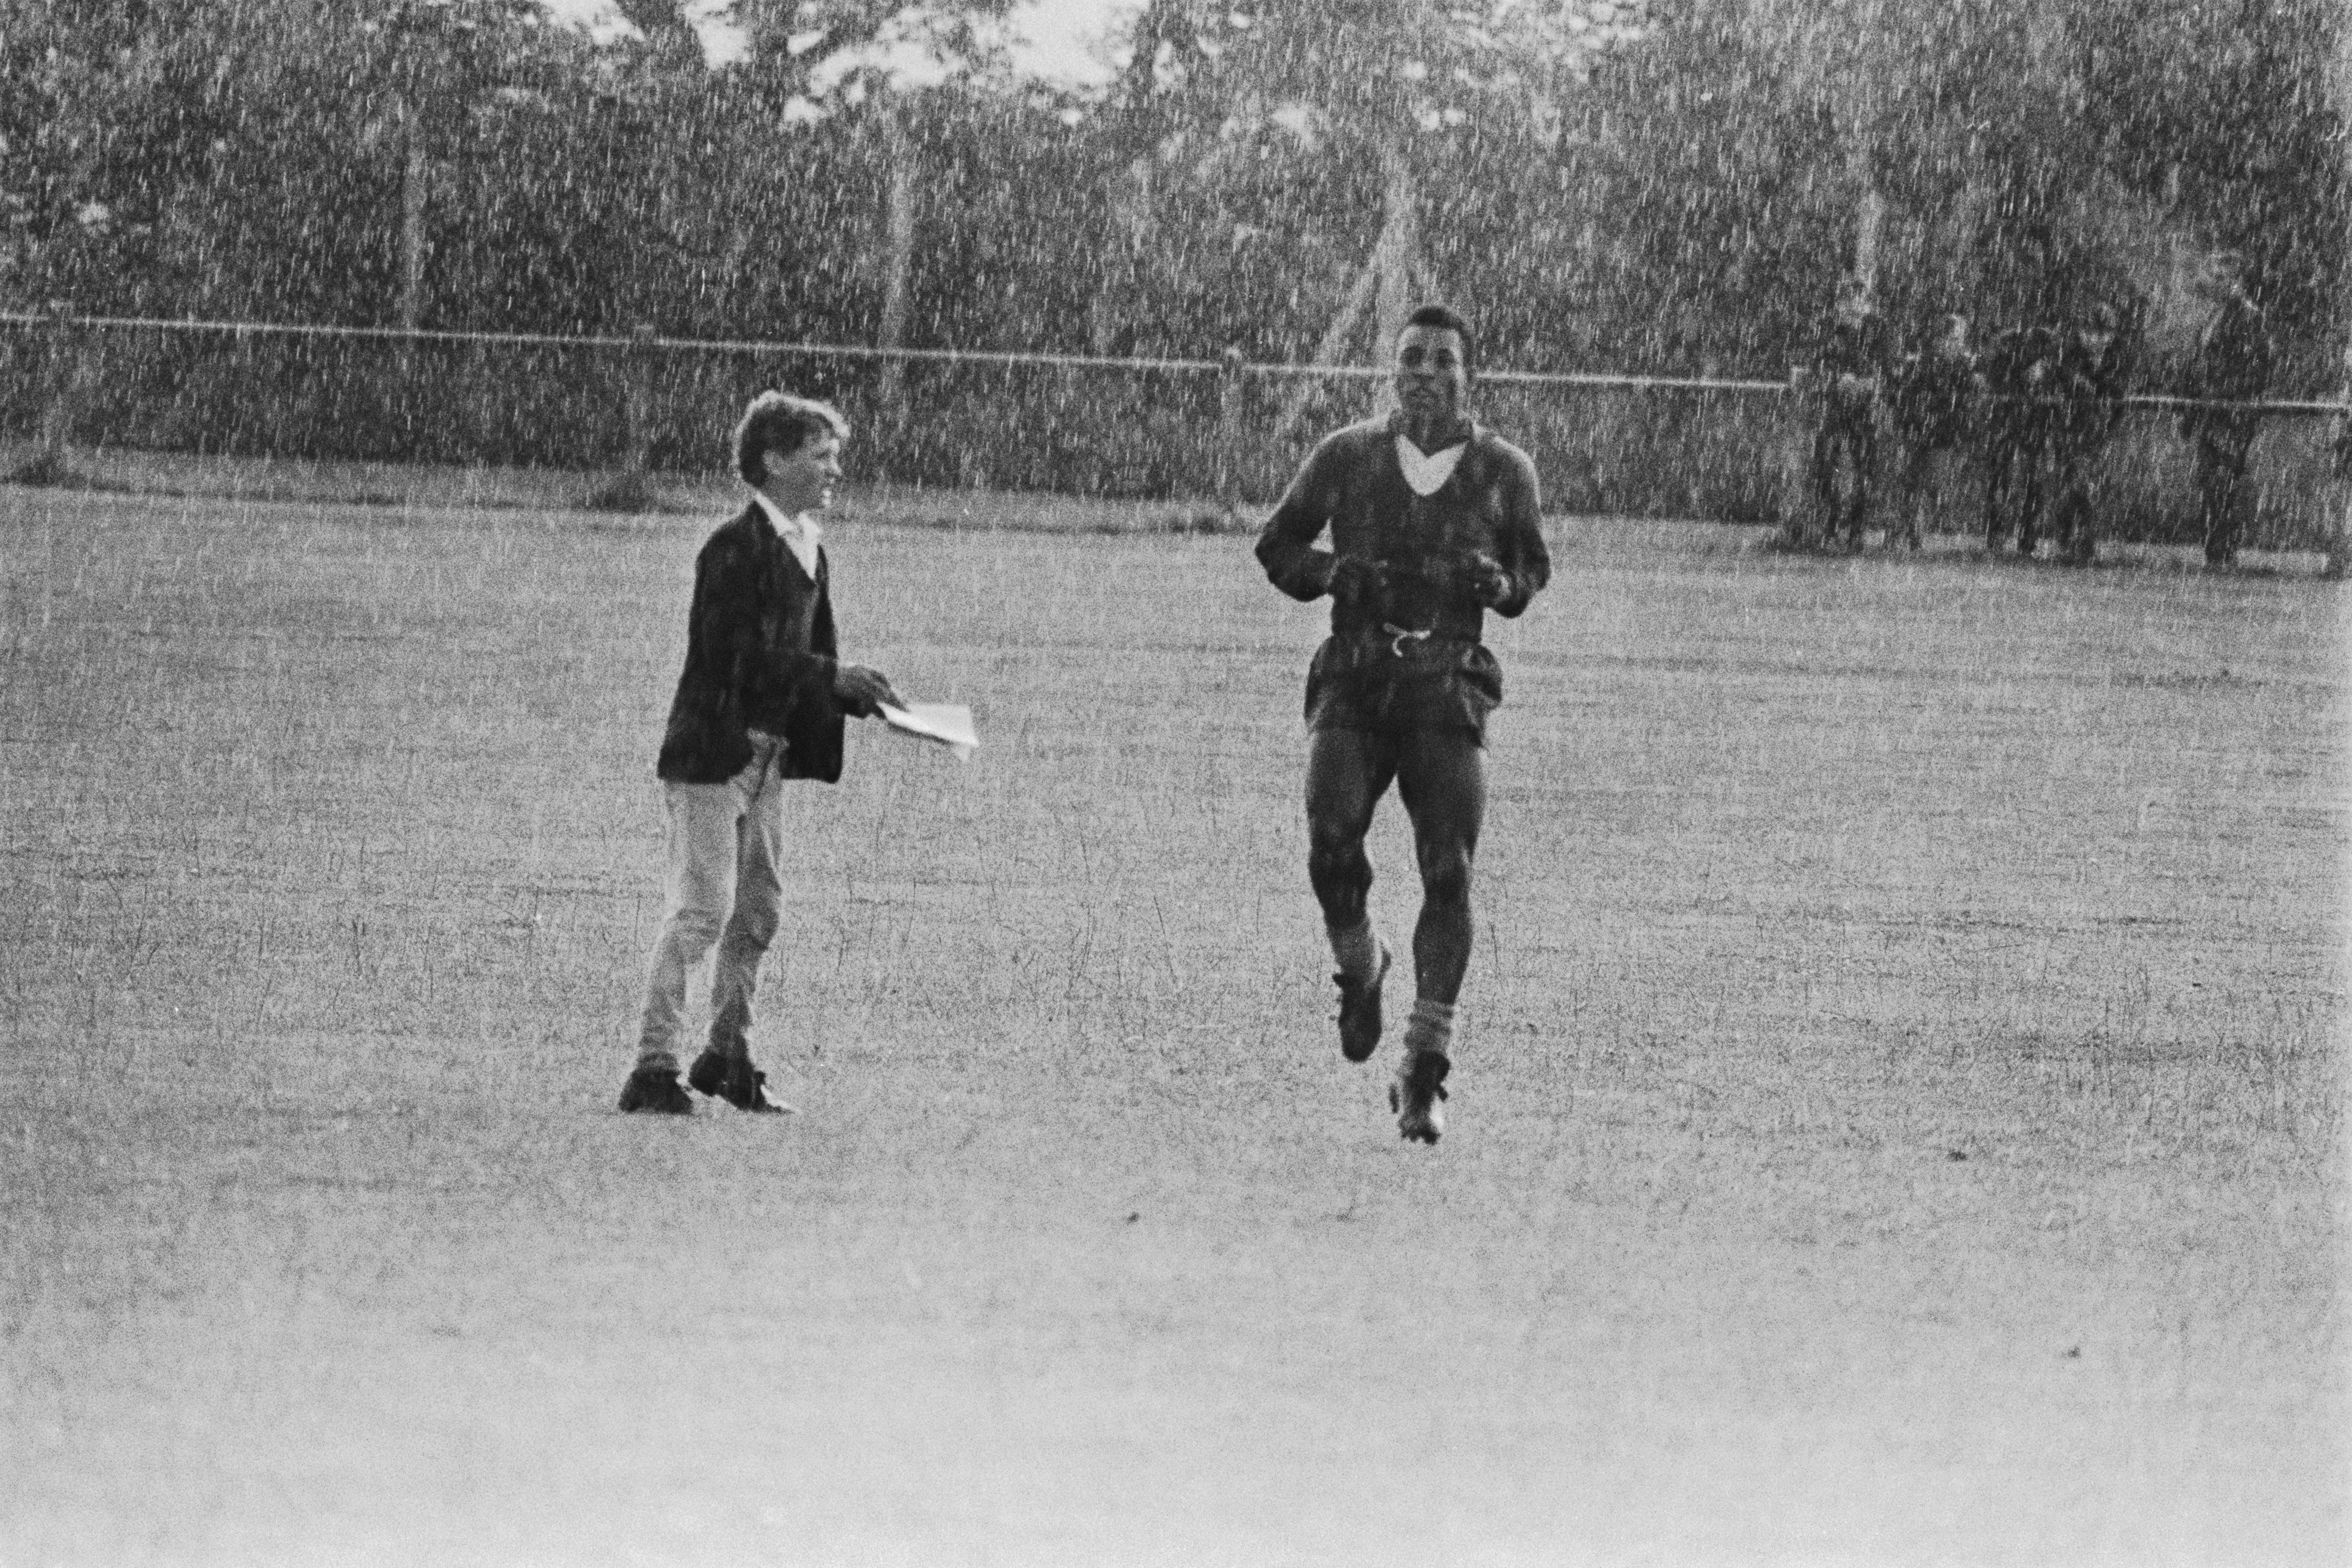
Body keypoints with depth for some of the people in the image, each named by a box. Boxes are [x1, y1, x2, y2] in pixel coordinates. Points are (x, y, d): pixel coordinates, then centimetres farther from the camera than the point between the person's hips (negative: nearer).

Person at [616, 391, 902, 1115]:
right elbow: (739, 656, -22)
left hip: (768, 755, 9)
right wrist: (833, 680, -24)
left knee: (758, 913, 13)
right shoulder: (736, 548, -15)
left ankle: (727, 1056, 24)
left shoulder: (808, 547, 12)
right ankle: (654, 1068, -7)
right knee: (702, 911, -10)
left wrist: (857, 694, 2)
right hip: (713, 751, -9)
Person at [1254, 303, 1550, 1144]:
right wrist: (1336, 572, -7)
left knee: (1449, 877, -11)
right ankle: (1360, 964, 14)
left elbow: (1534, 566, 18)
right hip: (1355, 685, 0)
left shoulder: (1503, 470, 5)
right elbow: (1277, 545, 14)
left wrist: (1500, 583, -6)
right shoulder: (1347, 457, 5)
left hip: (1448, 694, 0)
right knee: (1332, 846, -20)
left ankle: (1425, 1074, -4)